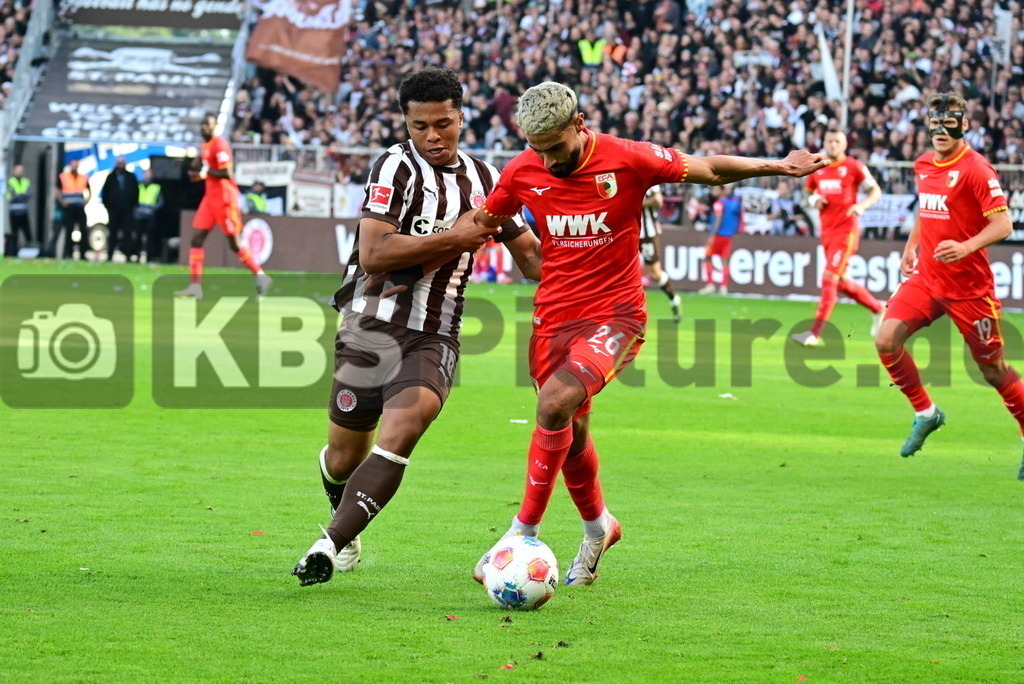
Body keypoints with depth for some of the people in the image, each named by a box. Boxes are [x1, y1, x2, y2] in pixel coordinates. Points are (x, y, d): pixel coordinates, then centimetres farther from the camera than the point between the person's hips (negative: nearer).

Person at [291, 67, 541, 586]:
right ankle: (344, 521, 41)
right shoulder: (397, 166, -7)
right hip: (373, 325, -2)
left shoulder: (484, 178, 12)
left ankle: (332, 545, -24)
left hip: (434, 338, 2)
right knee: (345, 455, 7)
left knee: (402, 433, -24)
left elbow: (530, 254, 26)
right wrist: (454, 238, -14)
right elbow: (373, 253, -18)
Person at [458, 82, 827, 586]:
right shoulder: (522, 174, -3)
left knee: (554, 405, -25)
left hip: (615, 316, -4)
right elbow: (480, 221, 13)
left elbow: (708, 170, 0)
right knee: (570, 431, 12)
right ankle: (597, 526, 40)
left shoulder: (627, 160, -12)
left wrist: (779, 167, -8)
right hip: (554, 316, 4)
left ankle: (524, 530, -15)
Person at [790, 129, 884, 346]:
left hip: (846, 230, -7)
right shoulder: (817, 169, 9)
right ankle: (877, 309, 36)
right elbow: (810, 193, 22)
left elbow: (876, 191, 0)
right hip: (827, 231, 7)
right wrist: (814, 200, -1)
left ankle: (815, 332, -13)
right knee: (841, 282, 14)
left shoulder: (854, 167, -5)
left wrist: (862, 205, -19)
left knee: (829, 279, -12)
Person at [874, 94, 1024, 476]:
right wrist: (911, 245, 15)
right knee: (886, 340, -12)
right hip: (926, 277, 6)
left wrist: (966, 247, -34)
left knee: (993, 370, 1)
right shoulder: (923, 165, 8)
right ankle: (925, 413, 8)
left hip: (969, 284, -6)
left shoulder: (976, 169, -13)